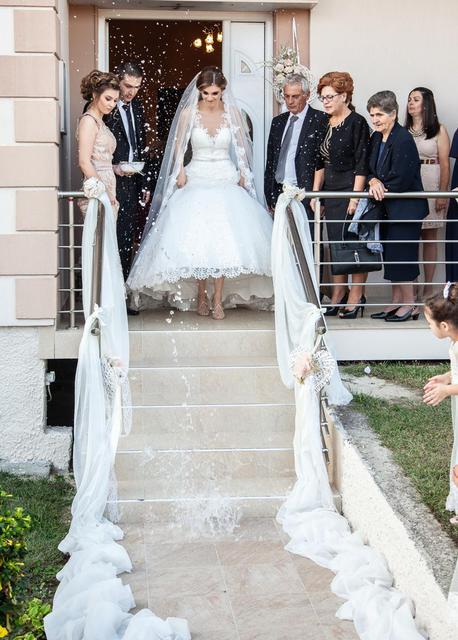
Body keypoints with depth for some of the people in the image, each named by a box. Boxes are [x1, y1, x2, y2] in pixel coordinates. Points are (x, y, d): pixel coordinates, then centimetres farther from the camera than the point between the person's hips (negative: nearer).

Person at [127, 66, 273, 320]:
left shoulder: (232, 112, 2)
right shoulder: (189, 113, -2)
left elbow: (242, 148, 9)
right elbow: (179, 147, 4)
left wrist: (243, 175, 1)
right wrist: (180, 173, -8)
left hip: (226, 180, 1)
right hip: (196, 180, 0)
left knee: (223, 238, -8)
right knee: (196, 239, -5)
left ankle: (217, 299, -3)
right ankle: (202, 296, 7)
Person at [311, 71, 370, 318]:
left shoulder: (357, 122, -8)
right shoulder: (326, 125, 13)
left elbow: (361, 164, -12)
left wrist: (356, 196, -17)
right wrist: (315, 193, 11)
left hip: (351, 188, -7)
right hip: (330, 191, 7)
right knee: (335, 243, 9)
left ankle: (356, 297, 5)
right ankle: (338, 295, 17)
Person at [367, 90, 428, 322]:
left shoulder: (403, 140, -18)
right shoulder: (376, 138, 9)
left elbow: (400, 180, -22)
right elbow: (369, 168, 8)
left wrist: (380, 189, -9)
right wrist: (374, 181, -14)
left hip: (406, 208, -8)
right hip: (388, 208, 9)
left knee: (401, 255, -4)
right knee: (390, 255, 13)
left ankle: (410, 304, 8)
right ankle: (397, 302, 23)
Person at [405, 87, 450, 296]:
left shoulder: (439, 130, 3)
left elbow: (445, 164, -1)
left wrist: (443, 193, -9)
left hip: (430, 186, -2)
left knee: (429, 236, 2)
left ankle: (428, 287, 6)